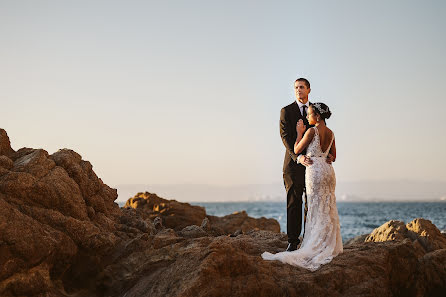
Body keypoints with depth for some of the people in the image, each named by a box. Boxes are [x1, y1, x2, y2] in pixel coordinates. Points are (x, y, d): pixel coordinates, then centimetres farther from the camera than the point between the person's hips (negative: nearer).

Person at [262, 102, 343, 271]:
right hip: (328, 170, 7)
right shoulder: (330, 133, 10)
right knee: (328, 209, 10)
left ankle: (318, 246, -2)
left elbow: (296, 150, -4)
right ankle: (330, 246, 12)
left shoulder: (311, 131, -12)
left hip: (314, 170, -7)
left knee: (317, 209, -3)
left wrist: (299, 133, 6)